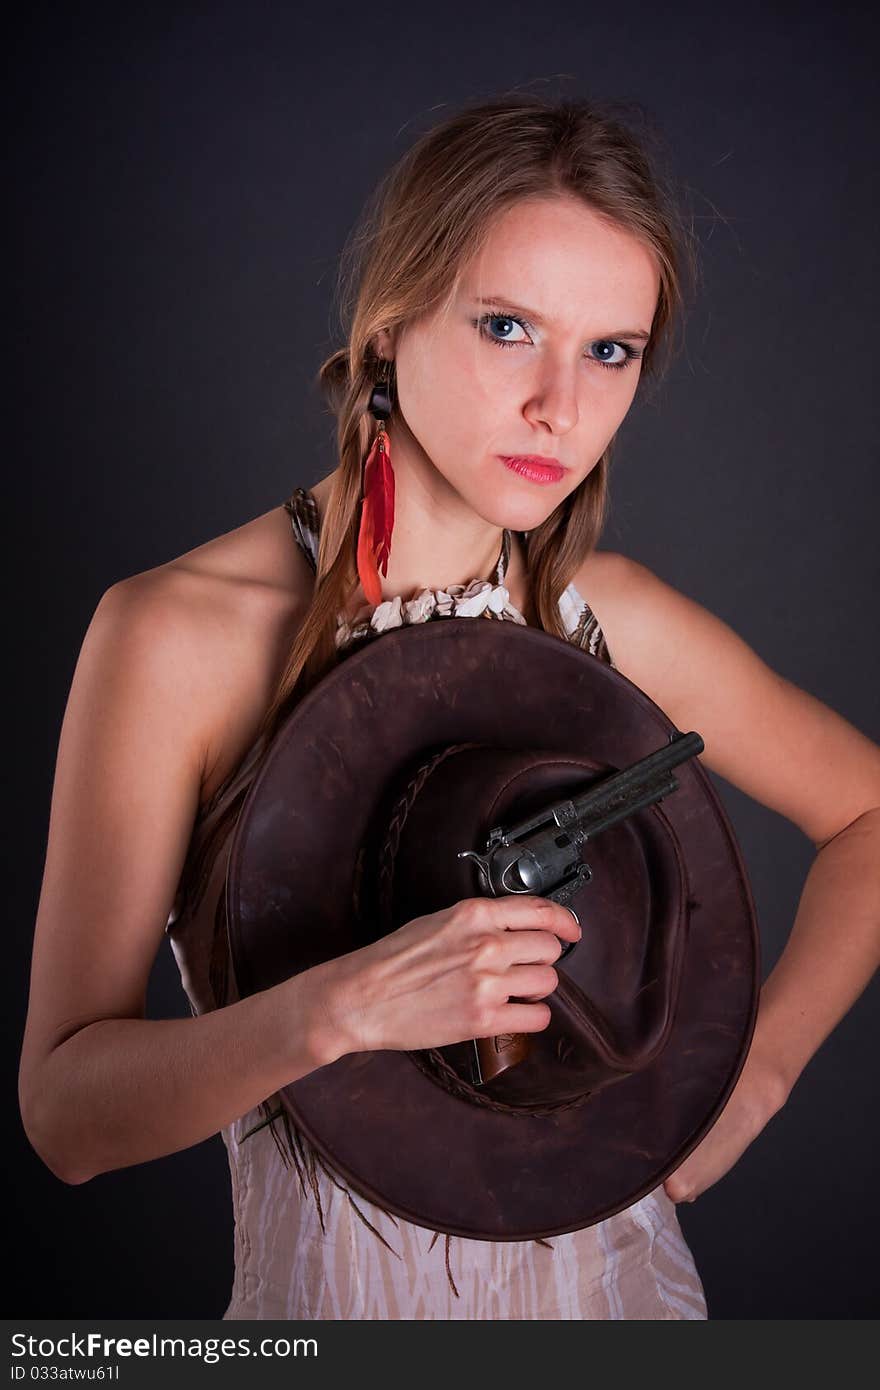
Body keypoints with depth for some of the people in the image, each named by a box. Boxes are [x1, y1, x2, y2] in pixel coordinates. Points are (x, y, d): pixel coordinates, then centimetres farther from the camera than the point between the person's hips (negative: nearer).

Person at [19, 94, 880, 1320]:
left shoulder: (615, 620, -9)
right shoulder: (179, 636, -18)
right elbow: (66, 1111, -17)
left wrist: (754, 1077, -4)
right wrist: (342, 1009, -33)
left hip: (613, 1269, 3)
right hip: (332, 1285, -2)